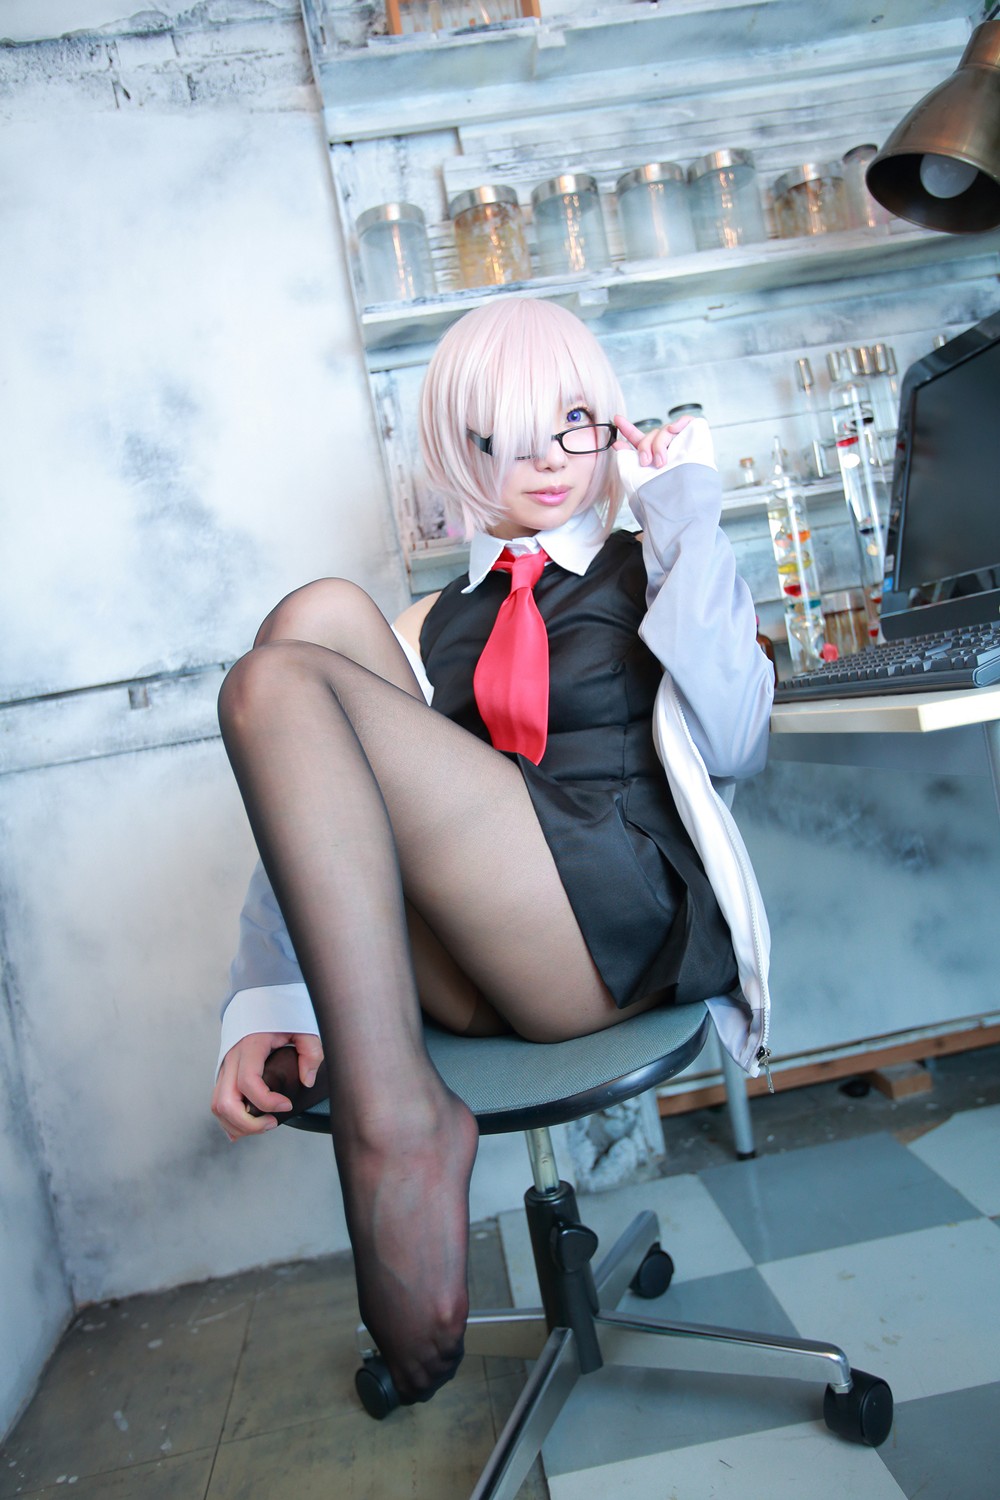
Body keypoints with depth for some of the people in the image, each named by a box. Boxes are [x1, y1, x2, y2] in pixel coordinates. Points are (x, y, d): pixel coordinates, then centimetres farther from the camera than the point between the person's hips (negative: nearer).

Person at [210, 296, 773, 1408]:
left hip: (631, 922, -4)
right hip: (455, 975, 4)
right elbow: (324, 813, 11)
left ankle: (393, 1124, -22)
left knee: (280, 677, -17)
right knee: (323, 617, -14)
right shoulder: (435, 622, 25)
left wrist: (688, 516, 0)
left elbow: (731, 746, -5)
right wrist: (264, 1003, -5)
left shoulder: (654, 573, 17)